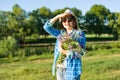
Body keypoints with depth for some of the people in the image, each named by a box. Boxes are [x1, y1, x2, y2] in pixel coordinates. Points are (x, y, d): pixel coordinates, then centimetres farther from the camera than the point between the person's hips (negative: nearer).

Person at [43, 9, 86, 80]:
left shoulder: (79, 34, -4)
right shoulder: (61, 33, 11)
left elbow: (80, 53, -13)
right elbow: (46, 27, 6)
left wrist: (63, 51, -16)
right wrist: (58, 16, -1)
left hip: (72, 69, -5)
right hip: (60, 69, 5)